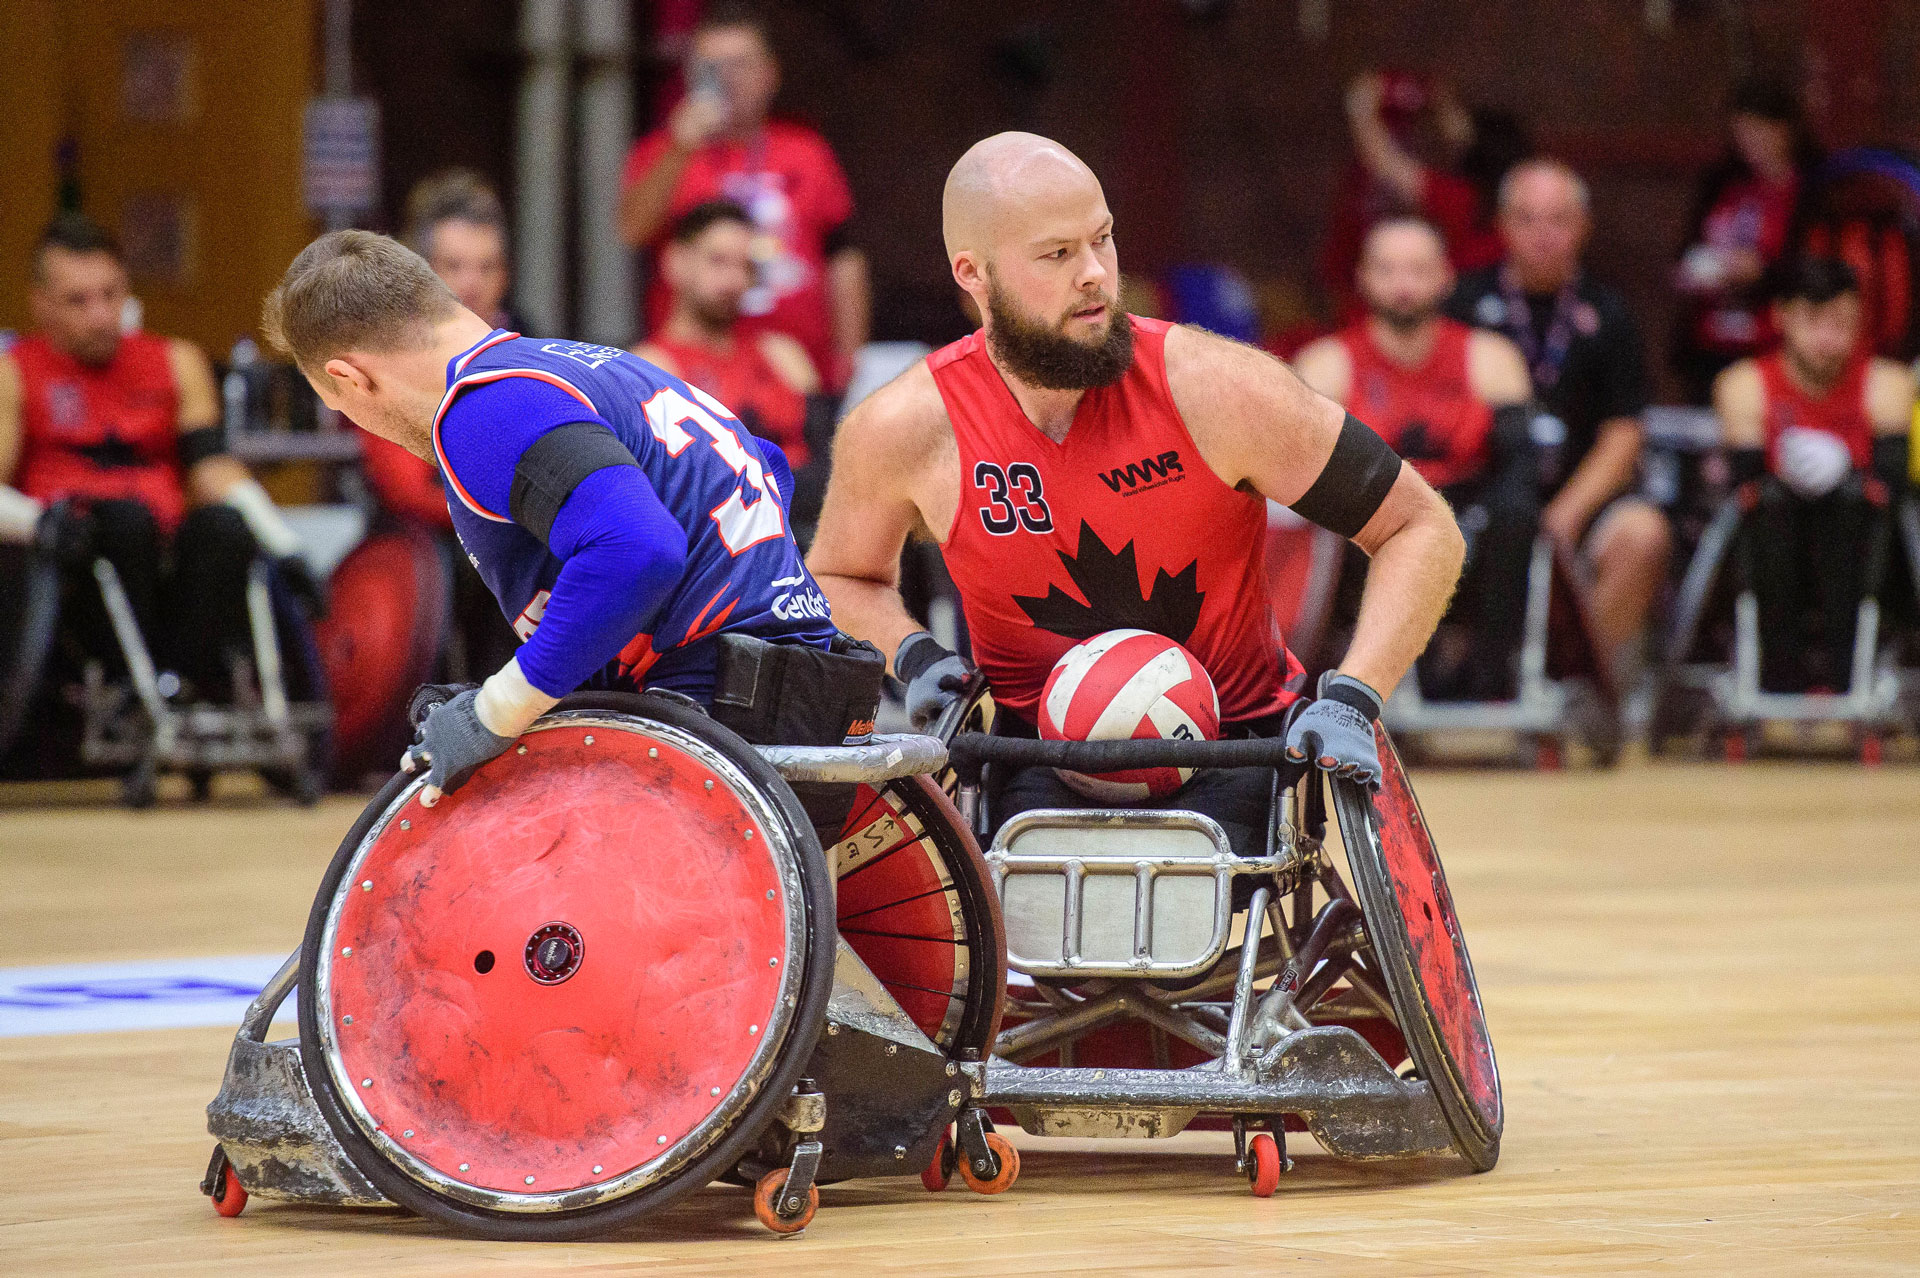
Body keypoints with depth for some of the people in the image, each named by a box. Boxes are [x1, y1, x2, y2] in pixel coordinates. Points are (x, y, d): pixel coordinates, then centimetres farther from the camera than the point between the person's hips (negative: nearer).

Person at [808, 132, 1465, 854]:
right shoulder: (903, 430, -10)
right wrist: (912, 654, -7)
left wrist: (1351, 700, -20)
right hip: (1040, 761, 1)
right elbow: (841, 578, 14)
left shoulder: (1210, 387, -15)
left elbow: (1421, 530, -7)